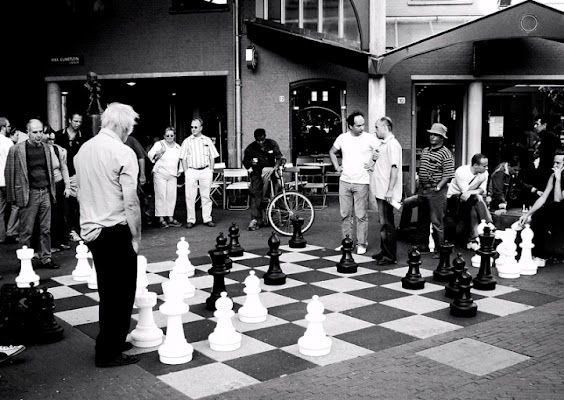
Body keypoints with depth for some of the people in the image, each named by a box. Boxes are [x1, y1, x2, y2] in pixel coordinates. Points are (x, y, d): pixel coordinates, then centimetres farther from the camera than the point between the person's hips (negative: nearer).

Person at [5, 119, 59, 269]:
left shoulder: (46, 148, 12)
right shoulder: (16, 150, -4)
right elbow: (9, 173, -3)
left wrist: (53, 192, 12)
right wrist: (14, 196, -6)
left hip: (46, 193, 5)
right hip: (28, 194, -5)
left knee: (46, 229, 8)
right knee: (26, 231, 0)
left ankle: (45, 258, 17)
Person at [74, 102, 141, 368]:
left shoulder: (83, 150, 8)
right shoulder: (123, 153, -15)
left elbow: (80, 192, 15)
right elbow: (130, 201, -18)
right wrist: (136, 236, -9)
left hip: (90, 230, 8)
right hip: (115, 231, -8)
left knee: (107, 291, 19)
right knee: (122, 292, 3)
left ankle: (111, 343, 30)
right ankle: (109, 353, 8)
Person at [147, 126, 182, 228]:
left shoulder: (178, 147, 13)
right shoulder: (159, 144, 1)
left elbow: (180, 160, 26)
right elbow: (150, 156, -2)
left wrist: (180, 170, 14)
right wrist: (159, 153, -19)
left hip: (172, 175, 4)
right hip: (160, 174, -4)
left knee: (172, 196, 1)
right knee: (161, 196, -7)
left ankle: (170, 218, 8)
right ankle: (161, 219, -5)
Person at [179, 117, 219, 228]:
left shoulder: (207, 140, 10)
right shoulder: (187, 141, 6)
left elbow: (212, 157, 11)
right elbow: (184, 158, 5)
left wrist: (211, 170, 1)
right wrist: (186, 172, -4)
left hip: (205, 171, 1)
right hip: (191, 171, -1)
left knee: (206, 196, 5)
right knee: (190, 197, -2)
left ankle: (207, 219, 11)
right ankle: (190, 220, 4)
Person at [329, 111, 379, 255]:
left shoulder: (370, 138, -6)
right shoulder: (342, 138, 4)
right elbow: (332, 152, 20)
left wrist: (373, 165, -7)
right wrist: (336, 167, 9)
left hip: (361, 182, -3)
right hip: (344, 182, 3)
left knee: (361, 215, -1)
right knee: (345, 214, 9)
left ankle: (361, 243, 8)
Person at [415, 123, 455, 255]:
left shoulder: (445, 153, -8)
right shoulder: (425, 151, 14)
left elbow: (448, 175, -13)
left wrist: (438, 187, -17)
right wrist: (420, 185, 10)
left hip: (436, 191, -7)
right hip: (422, 189, 7)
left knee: (436, 221, -5)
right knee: (422, 220, 14)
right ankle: (422, 245, 25)